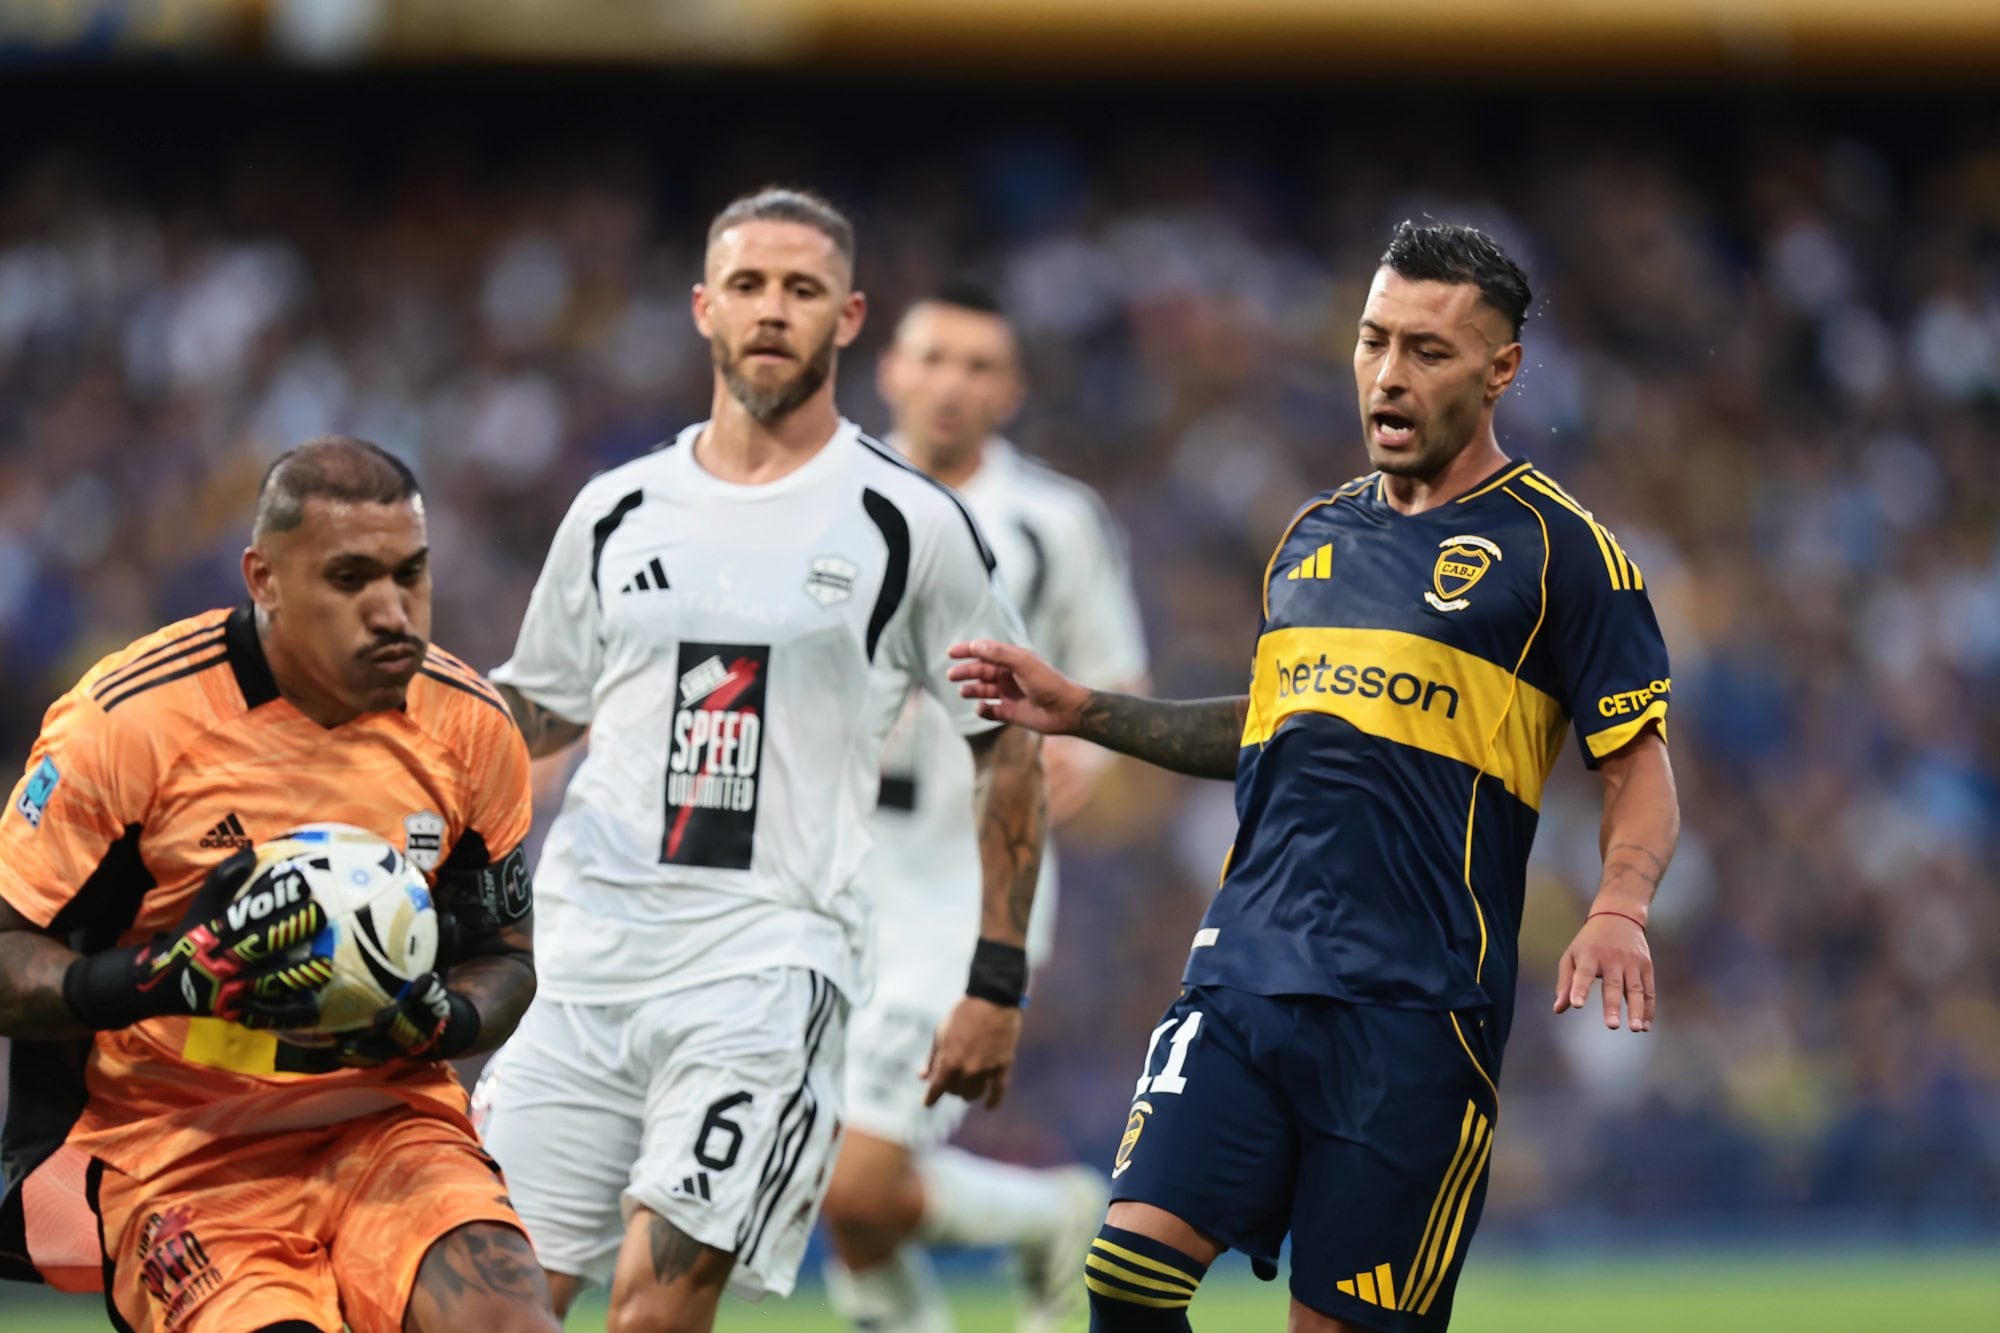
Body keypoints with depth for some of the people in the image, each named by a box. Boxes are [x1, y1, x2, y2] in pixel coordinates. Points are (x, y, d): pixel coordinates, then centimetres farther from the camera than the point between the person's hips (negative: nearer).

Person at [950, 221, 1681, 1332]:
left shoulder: (1558, 548, -1)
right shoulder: (1316, 532, 18)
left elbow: (1641, 767, -2)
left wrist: (1618, 911, -20)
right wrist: (1082, 711, 23)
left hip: (1415, 1009, -5)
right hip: (1246, 972, 5)